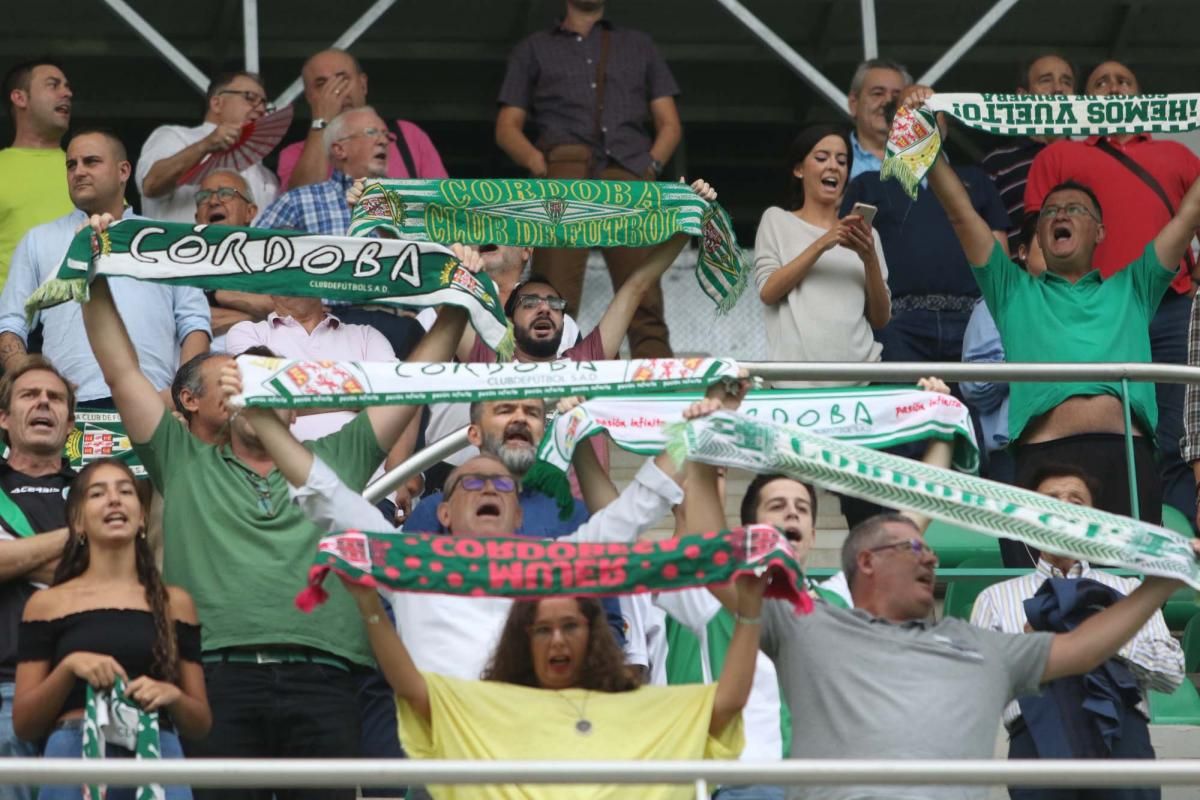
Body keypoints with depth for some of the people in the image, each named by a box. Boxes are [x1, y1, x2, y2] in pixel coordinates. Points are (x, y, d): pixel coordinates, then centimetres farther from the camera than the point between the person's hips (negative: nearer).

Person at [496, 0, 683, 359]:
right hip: (564, 173, -1)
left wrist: (653, 164, 2)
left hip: (628, 174, 1)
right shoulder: (533, 50, 26)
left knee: (644, 303, -14)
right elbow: (507, 127, 17)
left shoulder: (638, 45, 29)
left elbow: (669, 123, 22)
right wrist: (533, 160, -4)